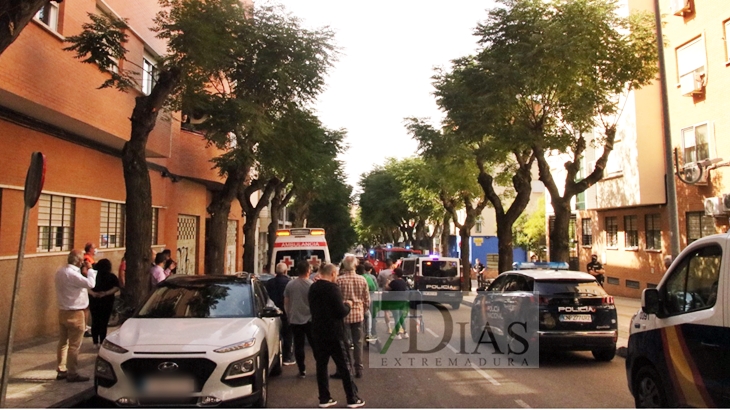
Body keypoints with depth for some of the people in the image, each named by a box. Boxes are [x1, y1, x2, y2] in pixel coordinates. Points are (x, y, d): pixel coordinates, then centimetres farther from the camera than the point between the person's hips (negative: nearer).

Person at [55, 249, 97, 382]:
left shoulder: (60, 271, 8)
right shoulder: (72, 274, -23)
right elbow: (90, 283, -29)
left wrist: (83, 272, 5)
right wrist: (90, 269, -15)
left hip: (63, 311, 10)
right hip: (75, 313, -10)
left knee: (63, 342, 16)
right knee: (74, 345, -1)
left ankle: (61, 370, 25)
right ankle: (72, 374, 5)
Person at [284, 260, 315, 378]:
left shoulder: (290, 284, -1)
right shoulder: (312, 285, -11)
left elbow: (286, 303, 7)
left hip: (295, 320, 2)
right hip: (310, 319, -2)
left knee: (298, 346, 7)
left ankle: (302, 371, 10)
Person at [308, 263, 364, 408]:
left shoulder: (313, 288, 7)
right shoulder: (332, 288, -17)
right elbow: (341, 312, -19)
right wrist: (348, 305, 1)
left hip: (318, 332, 7)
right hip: (333, 333, -7)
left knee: (321, 365, 11)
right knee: (344, 366, 3)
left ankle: (324, 399, 16)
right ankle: (352, 399, 10)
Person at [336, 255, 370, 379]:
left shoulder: (339, 280, -12)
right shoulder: (362, 280, -2)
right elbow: (367, 300, 2)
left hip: (344, 315, -3)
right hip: (358, 314, 3)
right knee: (358, 342, 11)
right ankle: (359, 369, 17)